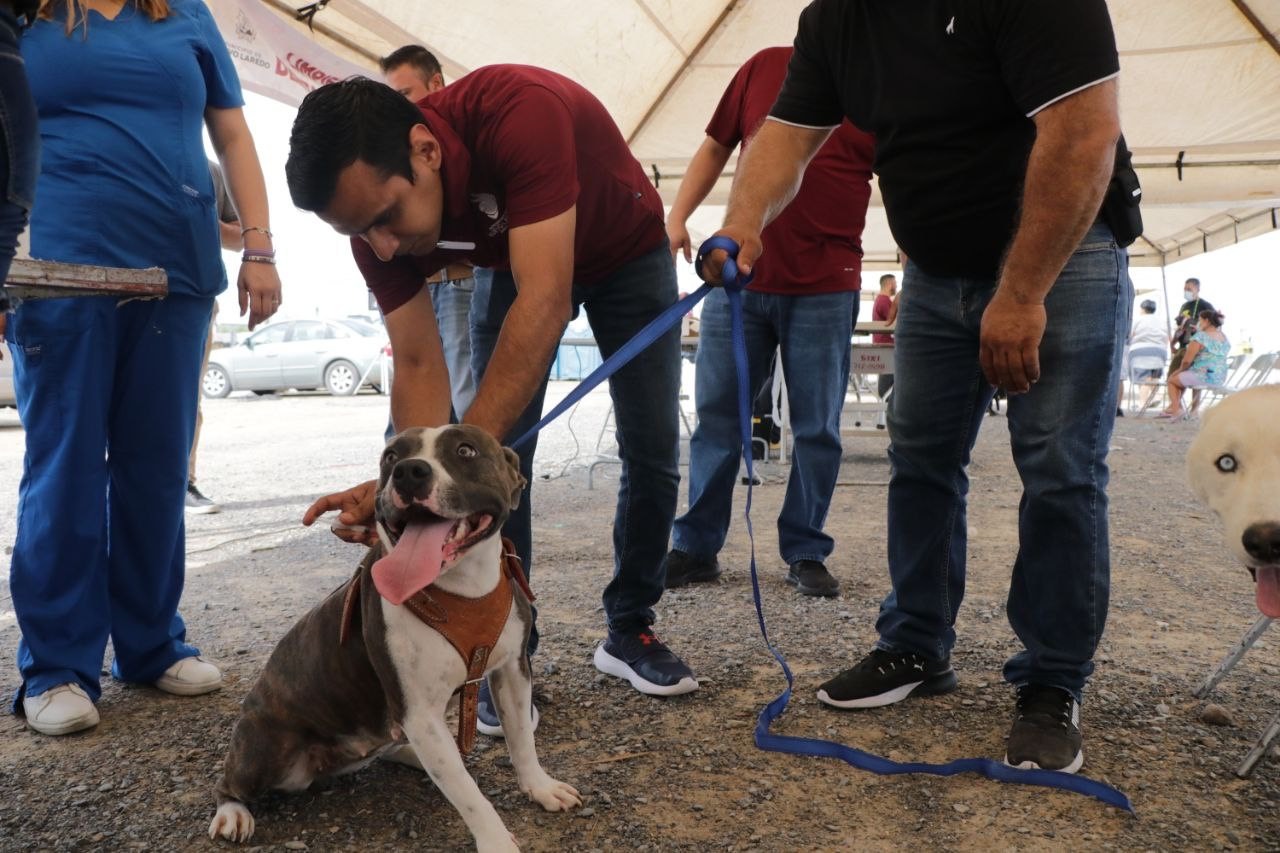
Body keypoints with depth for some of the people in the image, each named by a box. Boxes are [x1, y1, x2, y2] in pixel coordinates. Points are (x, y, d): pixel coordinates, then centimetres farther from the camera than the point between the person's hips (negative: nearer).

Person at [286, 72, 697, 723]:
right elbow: (418, 365, -23)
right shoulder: (376, 210, -26)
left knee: (652, 451, -4)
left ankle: (630, 631, 14)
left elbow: (545, 304, -50)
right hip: (514, 261, 3)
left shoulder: (520, 112, -44)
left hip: (629, 253, -2)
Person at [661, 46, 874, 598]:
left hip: (825, 289, -1)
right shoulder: (764, 66, 10)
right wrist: (676, 215, 4)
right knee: (715, 416, 5)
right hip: (736, 277, 1)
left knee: (817, 428, 4)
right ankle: (696, 548, 17)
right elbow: (715, 148, 16)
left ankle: (806, 554, 18)